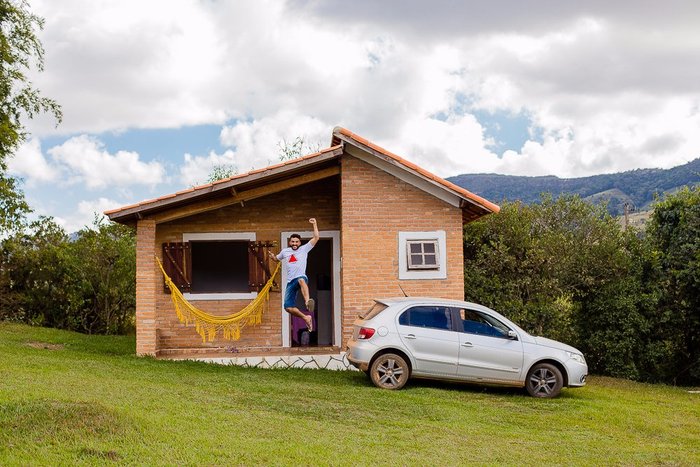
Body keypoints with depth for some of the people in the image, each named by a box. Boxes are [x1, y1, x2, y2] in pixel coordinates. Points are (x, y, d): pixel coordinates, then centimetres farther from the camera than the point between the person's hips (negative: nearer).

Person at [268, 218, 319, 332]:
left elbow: (316, 237, 0)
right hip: (290, 282, 5)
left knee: (301, 280, -46)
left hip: (301, 277, -5)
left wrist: (314, 224, -6)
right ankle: (306, 318, 14)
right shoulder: (285, 251, 17)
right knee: (288, 307, -6)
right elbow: (277, 259, 35)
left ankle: (307, 301, -70)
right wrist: (272, 256, 12)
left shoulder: (304, 249, 7)